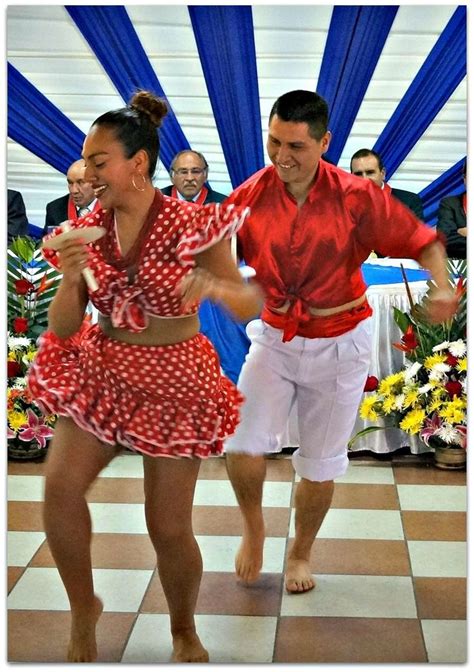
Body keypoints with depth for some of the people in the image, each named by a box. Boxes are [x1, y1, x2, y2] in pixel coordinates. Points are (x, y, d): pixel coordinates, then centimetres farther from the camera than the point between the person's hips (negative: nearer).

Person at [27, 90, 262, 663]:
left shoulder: (191, 225, -13)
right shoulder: (87, 231, -1)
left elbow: (252, 307, -13)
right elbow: (61, 329, 0)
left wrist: (215, 287, -35)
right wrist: (71, 278, -20)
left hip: (173, 385, -3)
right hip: (100, 373, 4)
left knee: (169, 528, 0)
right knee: (59, 486, -17)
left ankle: (184, 632, 30)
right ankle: (83, 608, 10)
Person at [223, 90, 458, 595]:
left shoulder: (355, 197, -17)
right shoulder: (249, 196, -12)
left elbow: (419, 239, -11)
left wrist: (442, 286, -29)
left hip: (339, 342, -1)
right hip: (275, 337, 1)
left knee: (320, 465, 11)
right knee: (242, 446, -13)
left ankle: (301, 552, 38)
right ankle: (253, 526, 21)